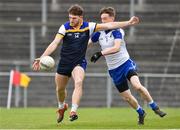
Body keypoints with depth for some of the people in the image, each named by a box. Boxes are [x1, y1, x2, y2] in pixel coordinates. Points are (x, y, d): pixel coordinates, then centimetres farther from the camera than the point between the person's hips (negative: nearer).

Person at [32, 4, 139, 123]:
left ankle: (73, 111, -34)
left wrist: (128, 23, -11)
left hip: (79, 63, -1)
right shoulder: (65, 27, -10)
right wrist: (42, 58, -27)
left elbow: (109, 25, -7)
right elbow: (55, 43, -16)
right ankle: (62, 107, 46)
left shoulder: (88, 27, -7)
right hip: (64, 62, 1)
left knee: (78, 82, -29)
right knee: (60, 88, 14)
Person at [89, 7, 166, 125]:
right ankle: (141, 113, 31)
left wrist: (100, 53, -34)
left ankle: (155, 107, -12)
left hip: (126, 63, -5)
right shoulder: (99, 33, 2)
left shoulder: (117, 31, -13)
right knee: (127, 97, 5)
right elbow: (87, 43, 17)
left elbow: (116, 48, -29)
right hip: (114, 70, 5)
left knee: (137, 85, -29)